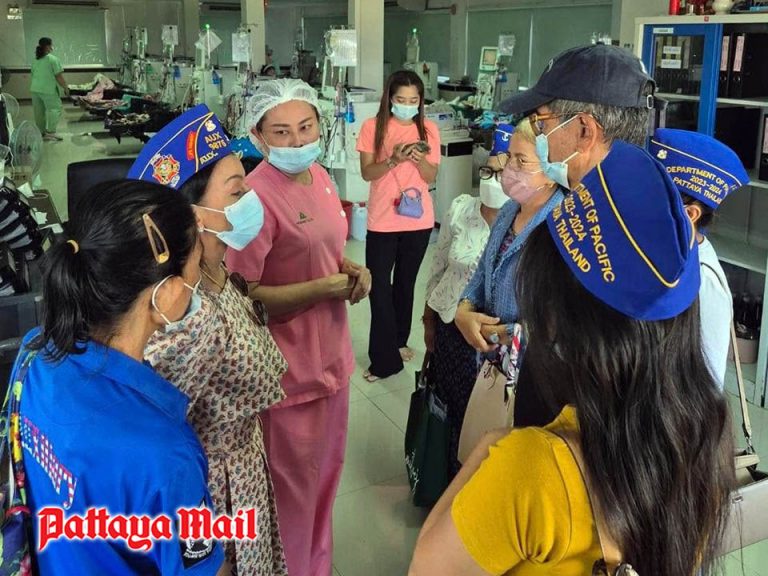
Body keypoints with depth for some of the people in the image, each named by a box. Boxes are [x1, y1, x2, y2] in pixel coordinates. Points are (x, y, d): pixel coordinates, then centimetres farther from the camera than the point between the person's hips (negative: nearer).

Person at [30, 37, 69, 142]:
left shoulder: (35, 60, 15)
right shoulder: (53, 59, -9)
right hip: (48, 90, -8)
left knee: (39, 112, 11)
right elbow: (59, 77, -12)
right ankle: (50, 132, -8)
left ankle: (41, 133, 17)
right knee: (55, 109, -1)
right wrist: (66, 88, -3)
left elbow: (33, 75, 21)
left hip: (35, 89, 8)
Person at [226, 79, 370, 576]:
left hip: (331, 352, 9)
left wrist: (352, 270, -2)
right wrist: (325, 288, -22)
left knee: (327, 471, 25)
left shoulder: (320, 177, 3)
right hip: (288, 365, -8)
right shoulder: (256, 195, -22)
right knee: (293, 488, 11)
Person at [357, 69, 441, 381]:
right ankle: (385, 359, 6)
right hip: (382, 221, -2)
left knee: (406, 282, 15)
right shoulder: (373, 127, -5)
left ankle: (399, 340, 32)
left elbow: (431, 177, 0)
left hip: (419, 220, 2)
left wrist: (420, 158, -19)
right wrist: (394, 159, -23)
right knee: (379, 287, -2)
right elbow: (366, 173, -7)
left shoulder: (429, 129, 1)